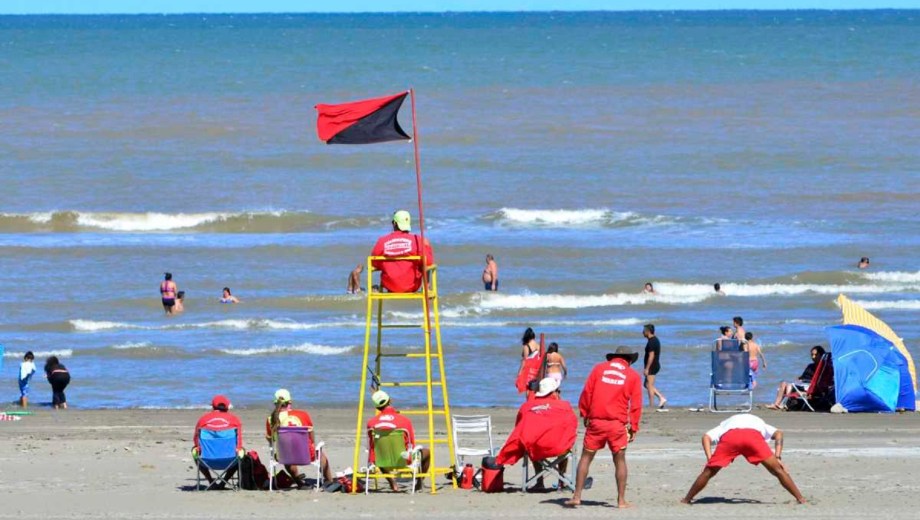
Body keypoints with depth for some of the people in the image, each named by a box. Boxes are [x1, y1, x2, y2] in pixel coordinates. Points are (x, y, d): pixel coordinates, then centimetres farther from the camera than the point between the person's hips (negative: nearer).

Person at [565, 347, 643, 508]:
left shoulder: (599, 368, 8)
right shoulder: (633, 376, 6)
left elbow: (586, 392, 3)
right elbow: (636, 404, 4)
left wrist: (584, 414, 11)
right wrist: (633, 428, 8)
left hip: (596, 421, 0)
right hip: (618, 423, 0)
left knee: (586, 457, 8)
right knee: (620, 460, 9)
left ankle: (577, 496, 4)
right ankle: (621, 500, 7)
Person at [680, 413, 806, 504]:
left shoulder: (725, 424, 43)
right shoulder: (760, 423, 43)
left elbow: (706, 437, 23)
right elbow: (778, 433, 22)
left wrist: (710, 460, 15)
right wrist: (777, 457, 17)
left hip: (729, 436, 1)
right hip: (754, 435, -1)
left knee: (708, 472, 16)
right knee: (777, 470, 9)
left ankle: (686, 500, 23)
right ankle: (800, 499, 9)